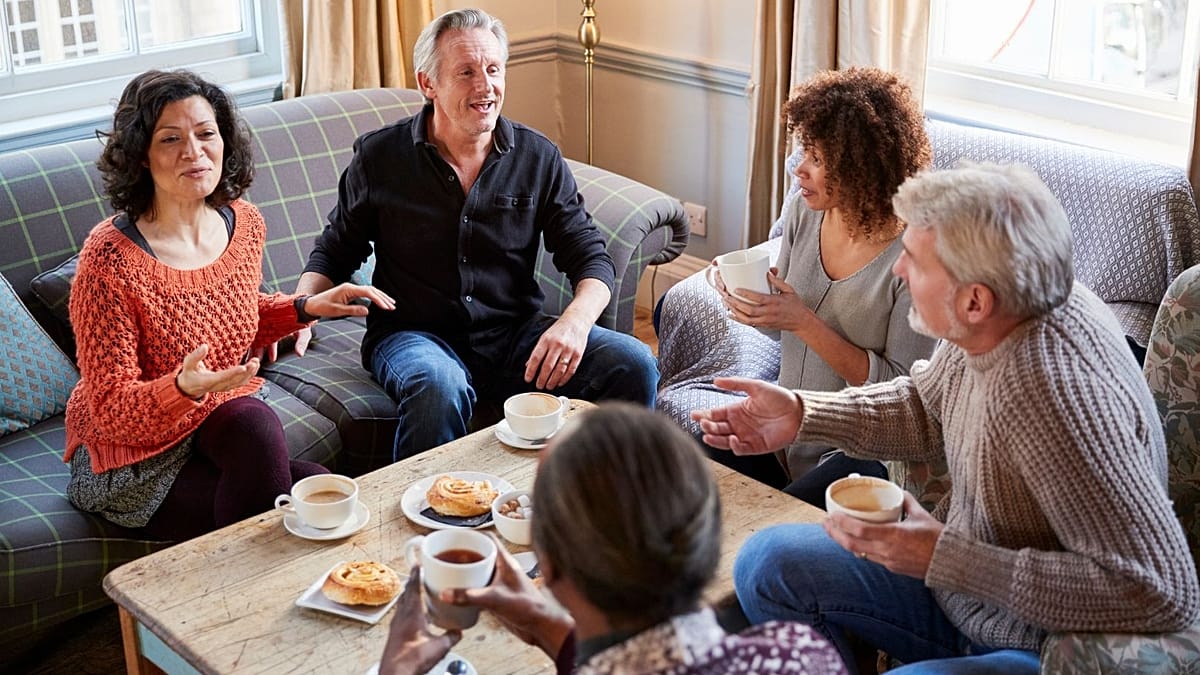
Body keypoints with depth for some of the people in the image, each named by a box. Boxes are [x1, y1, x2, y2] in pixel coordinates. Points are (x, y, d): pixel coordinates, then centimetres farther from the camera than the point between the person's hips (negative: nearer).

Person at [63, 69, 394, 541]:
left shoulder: (244, 223, -2)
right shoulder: (109, 258, -21)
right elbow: (112, 409, -18)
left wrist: (307, 308, 3)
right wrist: (183, 388, -37)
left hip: (222, 420, 5)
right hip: (133, 457, -5)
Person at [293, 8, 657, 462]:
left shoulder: (539, 158, 3)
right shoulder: (379, 158, 1)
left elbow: (591, 258, 3)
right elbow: (335, 252, 11)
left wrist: (575, 322, -19)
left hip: (514, 335, 3)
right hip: (414, 334, -2)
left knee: (634, 363, -19)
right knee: (441, 387, -38)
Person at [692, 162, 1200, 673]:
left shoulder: (1060, 396, -35)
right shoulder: (986, 326, -10)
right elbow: (926, 406, 12)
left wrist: (945, 557, -31)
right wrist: (802, 414, -3)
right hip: (957, 580, 8)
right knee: (769, 561, 7)